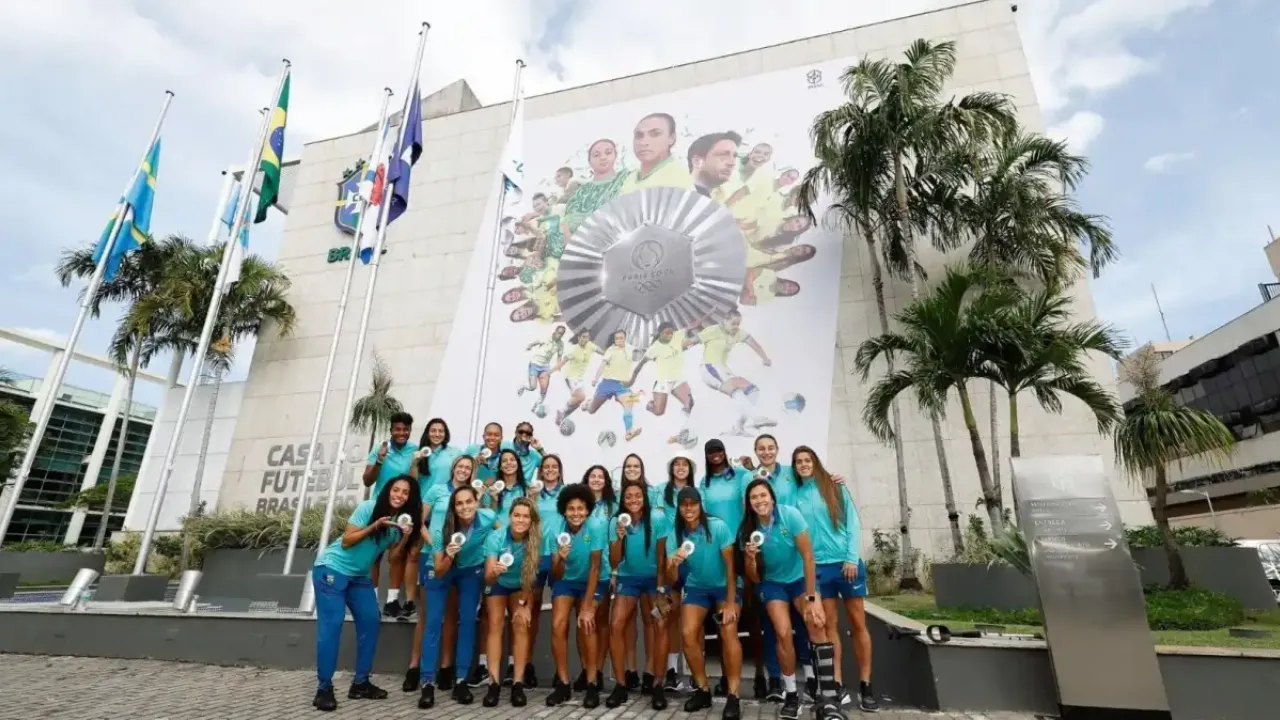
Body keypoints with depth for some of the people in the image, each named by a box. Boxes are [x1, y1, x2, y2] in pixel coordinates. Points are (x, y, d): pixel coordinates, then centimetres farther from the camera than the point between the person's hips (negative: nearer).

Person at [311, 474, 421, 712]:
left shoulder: (403, 519, -2)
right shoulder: (368, 508, -18)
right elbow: (346, 541, -18)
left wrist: (405, 537, -21)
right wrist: (375, 526, -29)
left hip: (360, 576, 6)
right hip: (332, 568, -6)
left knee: (370, 622, 3)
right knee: (331, 625, -9)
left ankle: (360, 683, 14)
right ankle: (324, 688, 2)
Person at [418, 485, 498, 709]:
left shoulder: (488, 518, -29)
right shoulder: (442, 530, -31)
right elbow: (439, 572, -23)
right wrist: (448, 556, -43)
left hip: (471, 570, 2)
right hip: (440, 570, -1)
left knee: (468, 621, -2)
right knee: (434, 623, -7)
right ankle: (428, 682, 0)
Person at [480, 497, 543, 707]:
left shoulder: (536, 541, -28)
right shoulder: (496, 538, -30)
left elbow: (532, 578, -15)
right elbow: (488, 579, -33)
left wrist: (527, 607, -12)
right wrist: (493, 572, -55)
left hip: (520, 587, 0)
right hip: (497, 585, 0)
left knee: (522, 625, -15)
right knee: (495, 625, -15)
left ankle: (518, 683, -10)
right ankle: (494, 683, -12)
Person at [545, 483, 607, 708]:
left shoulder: (596, 526, -29)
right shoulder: (555, 529, -23)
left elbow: (595, 567, -21)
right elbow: (556, 575, -18)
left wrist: (587, 606, -20)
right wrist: (560, 559, -40)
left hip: (591, 581, -2)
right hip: (565, 581, 2)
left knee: (586, 625, -19)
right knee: (557, 625, -12)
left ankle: (592, 684, -3)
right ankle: (563, 683, 5)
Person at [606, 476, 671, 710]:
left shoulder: (658, 518, -19)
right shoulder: (616, 521, -13)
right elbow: (614, 563, -12)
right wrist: (619, 537, -29)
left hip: (653, 578, -2)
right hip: (628, 579, 2)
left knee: (659, 625, -18)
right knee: (616, 625, -12)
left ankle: (655, 683, -1)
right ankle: (621, 684, 3)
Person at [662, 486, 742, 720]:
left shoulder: (718, 527, -23)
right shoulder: (675, 534, -13)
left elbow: (730, 567, -16)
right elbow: (671, 579, -14)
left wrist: (730, 603, -18)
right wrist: (673, 563, -36)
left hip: (724, 586, -3)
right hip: (696, 588, 3)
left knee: (728, 633, -23)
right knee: (688, 633, -12)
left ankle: (733, 696, -10)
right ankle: (703, 690, 8)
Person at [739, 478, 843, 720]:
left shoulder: (790, 515, -21)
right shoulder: (747, 530, -13)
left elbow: (808, 556, -18)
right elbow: (754, 578, -8)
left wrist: (811, 598, -21)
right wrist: (750, 558, -29)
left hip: (800, 578, -1)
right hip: (772, 583, 1)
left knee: (817, 623, -24)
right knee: (783, 633, -19)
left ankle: (828, 698, -19)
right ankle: (791, 695, 1)